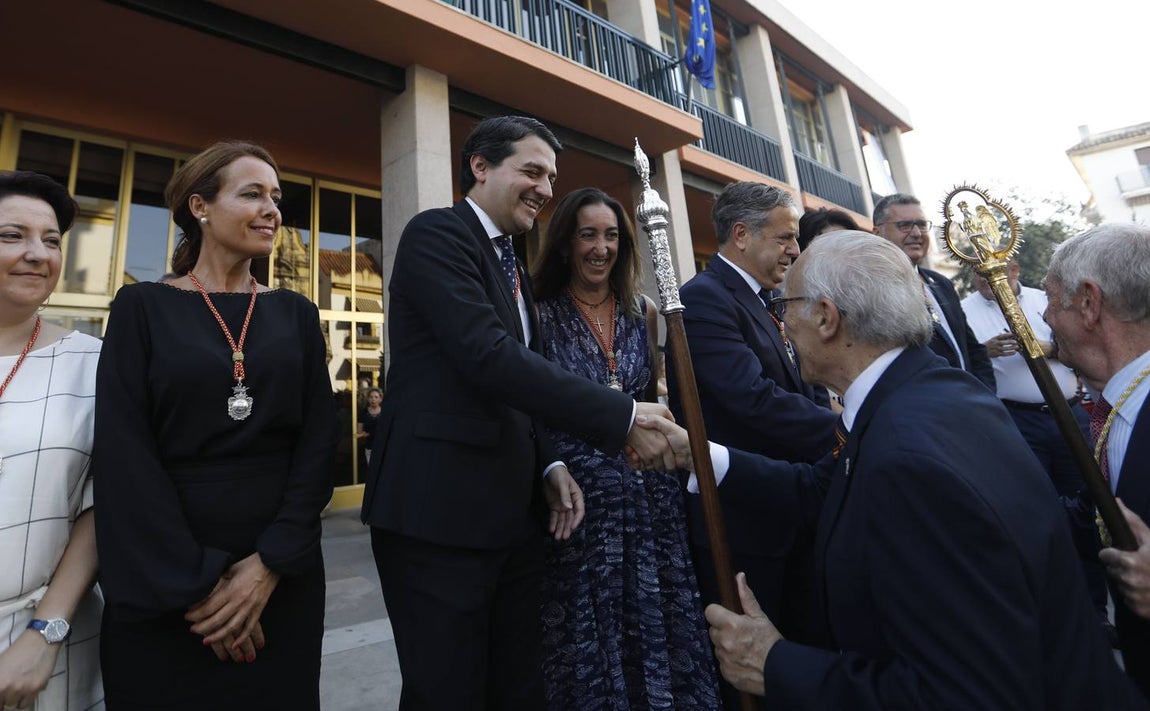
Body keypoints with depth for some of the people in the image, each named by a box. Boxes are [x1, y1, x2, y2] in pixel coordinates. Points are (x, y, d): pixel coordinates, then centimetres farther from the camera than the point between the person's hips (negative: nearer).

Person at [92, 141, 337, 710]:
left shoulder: (296, 315, 4)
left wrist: (272, 561, -11)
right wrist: (194, 582, -13)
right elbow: (124, 453, -8)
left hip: (282, 570, 2)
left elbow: (318, 439, -1)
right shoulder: (143, 308, -1)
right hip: (160, 581, -2)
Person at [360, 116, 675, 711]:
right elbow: (489, 358, -23)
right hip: (438, 513, -8)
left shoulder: (514, 269, 18)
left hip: (514, 514, 8)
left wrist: (548, 467, 5)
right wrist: (623, 419, -22)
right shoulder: (436, 233, -8)